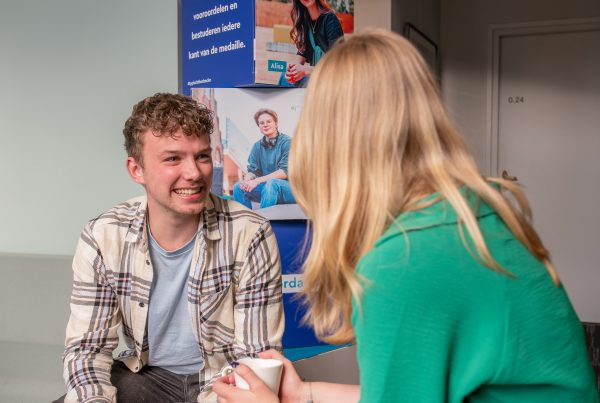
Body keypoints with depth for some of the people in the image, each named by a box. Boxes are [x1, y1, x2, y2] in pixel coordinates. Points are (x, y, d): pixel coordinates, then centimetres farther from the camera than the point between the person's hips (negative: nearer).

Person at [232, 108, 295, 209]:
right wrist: (246, 180, -21)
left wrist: (257, 181, -24)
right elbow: (252, 170, 5)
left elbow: (285, 172, -17)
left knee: (271, 183, -36)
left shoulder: (286, 142, -8)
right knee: (238, 186, -12)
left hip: (289, 187, -5)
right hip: (267, 187, 6)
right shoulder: (257, 146, 9)